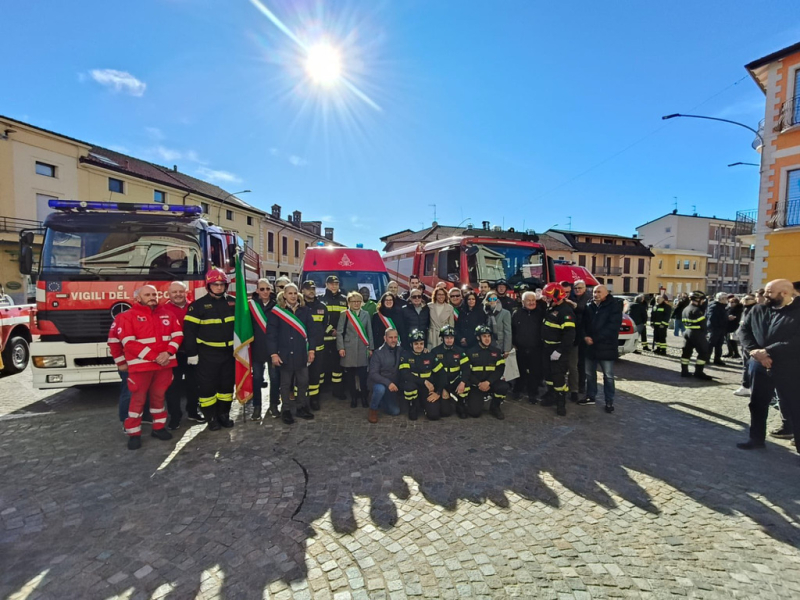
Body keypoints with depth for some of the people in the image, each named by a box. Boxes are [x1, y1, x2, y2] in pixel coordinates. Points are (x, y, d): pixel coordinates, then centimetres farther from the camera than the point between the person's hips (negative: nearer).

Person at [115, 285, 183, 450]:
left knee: (159, 396, 13)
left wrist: (168, 352, -11)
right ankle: (134, 434, 14)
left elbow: (177, 334, 6)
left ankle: (158, 428, 25)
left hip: (165, 363, 4)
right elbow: (128, 342, -14)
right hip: (140, 365, -4)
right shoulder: (127, 316, -5)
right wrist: (154, 357, -18)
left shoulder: (166, 314, 10)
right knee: (138, 399, 3)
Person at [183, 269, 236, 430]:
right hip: (208, 353, -4)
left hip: (228, 352, 4)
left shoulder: (232, 303, 5)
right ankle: (211, 417, 16)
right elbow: (189, 330, -8)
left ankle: (224, 414, 26)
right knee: (207, 385, 3)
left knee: (227, 384, 12)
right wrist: (192, 353, -10)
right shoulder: (199, 305, -7)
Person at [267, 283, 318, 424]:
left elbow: (311, 331, 6)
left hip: (301, 353, 3)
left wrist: (311, 349, 1)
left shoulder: (304, 310, 4)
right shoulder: (276, 311, -5)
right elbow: (271, 334, -7)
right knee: (286, 383, 9)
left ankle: (301, 408, 26)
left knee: (303, 382, 10)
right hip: (285, 354, -3)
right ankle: (286, 410, 22)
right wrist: (273, 354, -12)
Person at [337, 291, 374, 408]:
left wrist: (371, 348, 6)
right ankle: (353, 398, 18)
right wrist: (341, 348, -7)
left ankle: (364, 397, 14)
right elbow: (339, 332, 0)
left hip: (362, 349, 1)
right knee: (350, 375, 5)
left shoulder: (366, 314, 9)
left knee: (363, 375, 0)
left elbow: (369, 332, 10)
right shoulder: (344, 314, 3)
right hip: (349, 349, -1)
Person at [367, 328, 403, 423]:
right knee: (380, 388, -37)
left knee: (395, 411, -2)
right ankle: (373, 410, -9)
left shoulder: (400, 351, -5)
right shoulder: (378, 353, -17)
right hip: (377, 383, -4)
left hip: (392, 387, 4)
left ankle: (379, 400, 25)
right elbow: (373, 374, -22)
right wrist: (388, 383, -36)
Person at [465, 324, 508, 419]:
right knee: (475, 412, -18)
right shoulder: (470, 352, 0)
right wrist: (479, 384, -17)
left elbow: (500, 370, -4)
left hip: (491, 383, 2)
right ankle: (473, 399, 18)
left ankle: (494, 407, -2)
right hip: (475, 385, -2)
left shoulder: (496, 351, 5)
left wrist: (488, 382, -19)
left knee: (504, 387, -30)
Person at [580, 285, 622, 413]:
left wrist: (595, 338, -18)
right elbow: (583, 323, 9)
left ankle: (609, 401, 16)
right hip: (590, 346, 5)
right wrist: (585, 336, -11)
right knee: (589, 373, 14)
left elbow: (613, 326, -16)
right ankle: (591, 397, 28)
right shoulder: (589, 306, 9)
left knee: (608, 376, 4)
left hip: (606, 347, -5)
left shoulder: (614, 306, -7)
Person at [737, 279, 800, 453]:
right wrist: (753, 351, -12)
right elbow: (744, 330, 4)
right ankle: (757, 438, 30)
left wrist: (767, 351, -22)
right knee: (757, 403, 15)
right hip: (760, 366, 5)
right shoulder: (757, 311, 6)